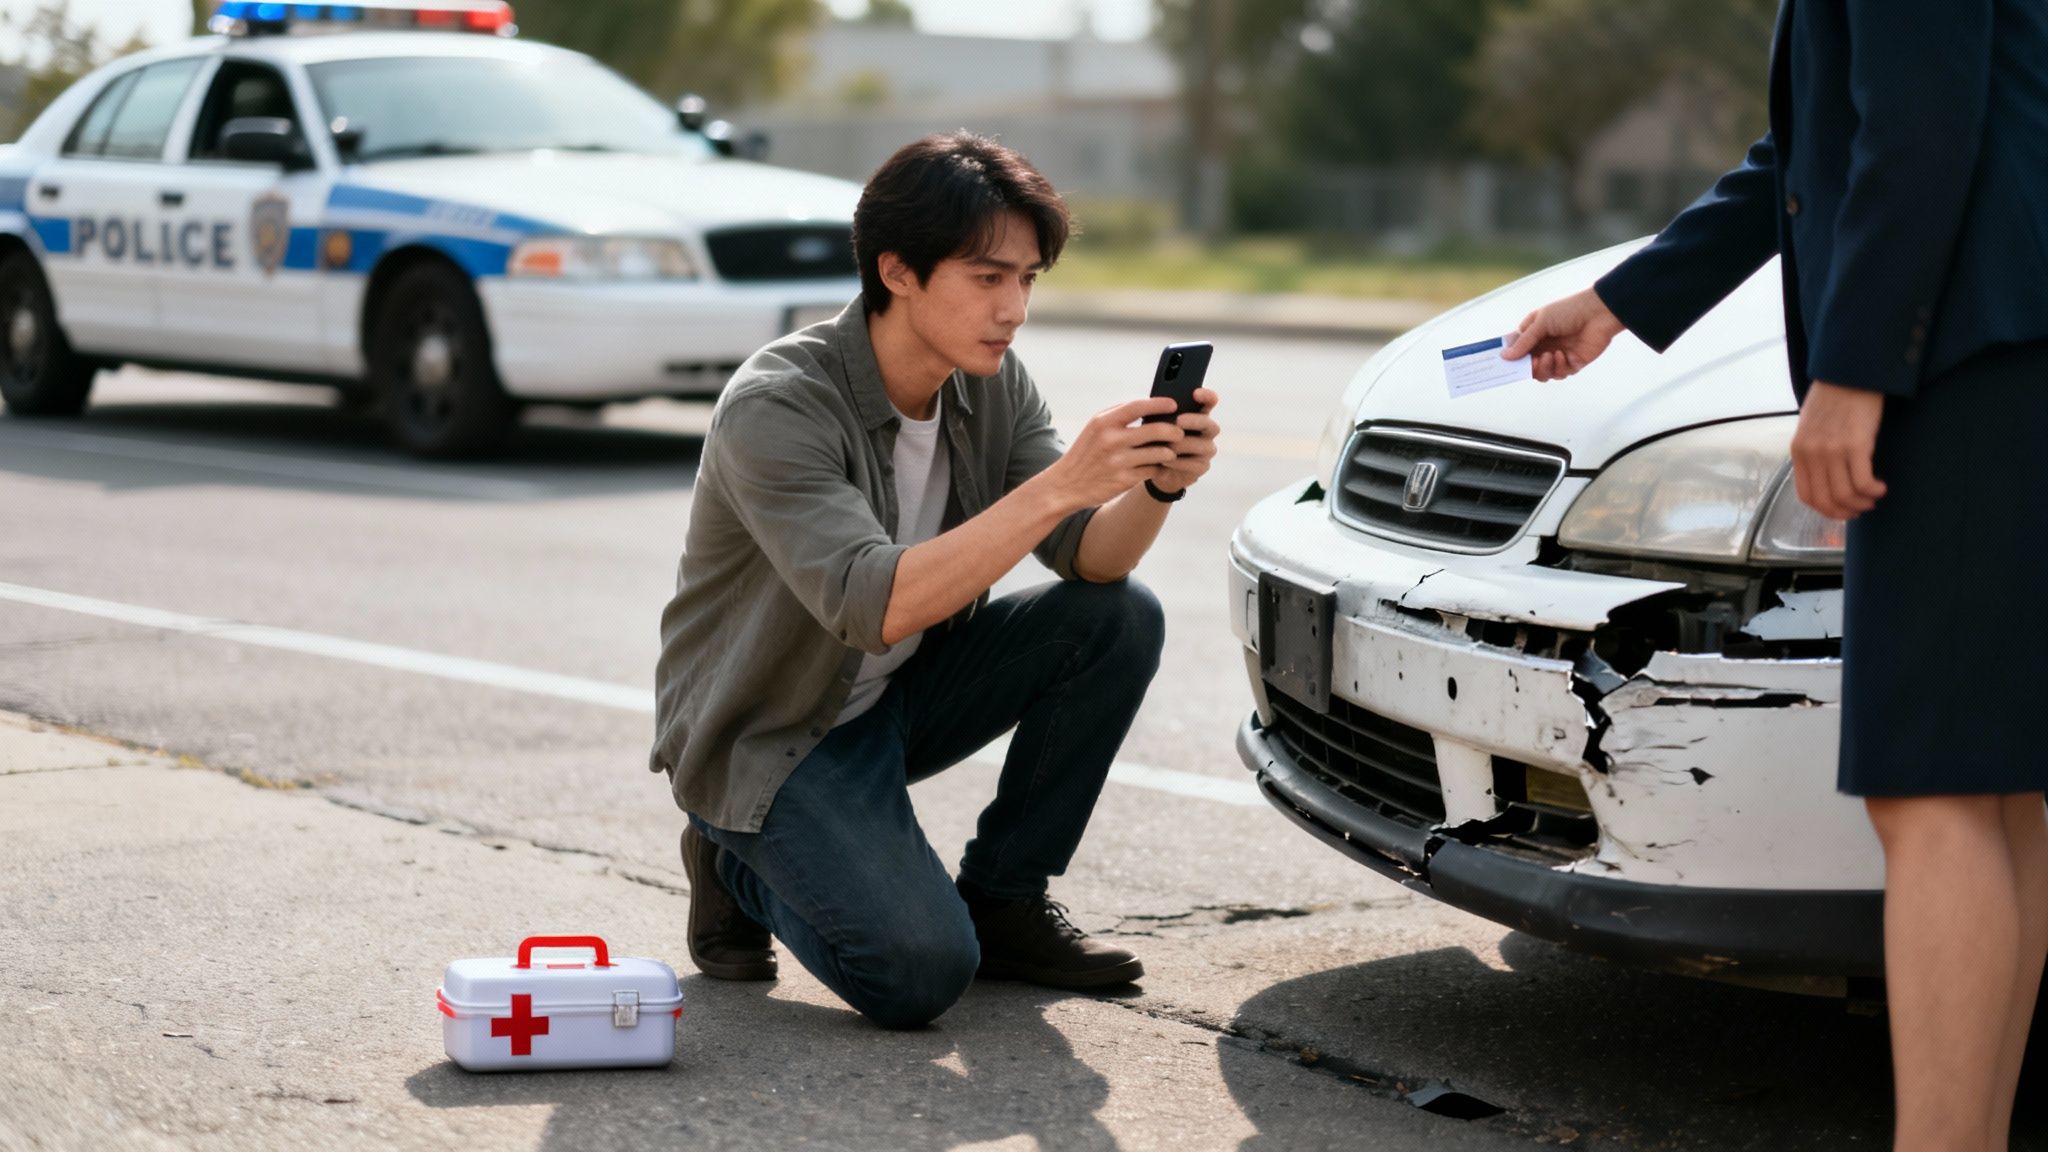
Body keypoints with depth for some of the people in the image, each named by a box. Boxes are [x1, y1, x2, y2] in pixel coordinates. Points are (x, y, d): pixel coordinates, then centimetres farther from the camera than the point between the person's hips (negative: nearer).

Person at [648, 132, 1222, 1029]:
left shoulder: (991, 384, -5)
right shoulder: (774, 407, -28)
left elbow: (1093, 558, -10)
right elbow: (874, 605, -40)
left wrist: (1157, 486, -32)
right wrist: (1060, 483, -46)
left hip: (903, 691, 7)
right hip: (770, 734, -7)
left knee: (1120, 619, -14)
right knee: (920, 972, -25)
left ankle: (1003, 903, 2)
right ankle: (740, 865, 7)